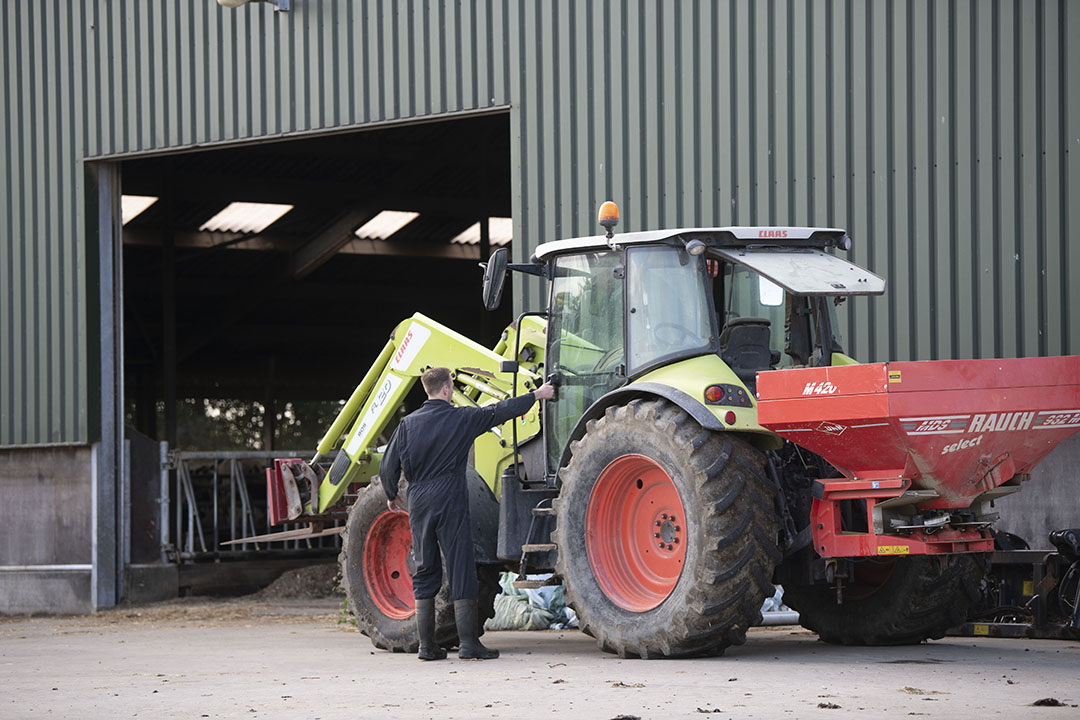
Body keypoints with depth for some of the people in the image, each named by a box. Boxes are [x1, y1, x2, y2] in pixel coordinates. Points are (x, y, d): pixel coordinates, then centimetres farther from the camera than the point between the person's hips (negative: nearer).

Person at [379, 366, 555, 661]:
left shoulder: (408, 424, 3)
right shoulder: (462, 419, -4)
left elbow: (388, 467, 4)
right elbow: (500, 411, 6)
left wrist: (391, 496, 22)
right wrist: (537, 395, 19)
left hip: (419, 504, 3)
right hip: (451, 503, -3)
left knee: (425, 571, 8)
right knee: (461, 569, 0)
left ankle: (427, 645, 6)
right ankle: (468, 642, -4)